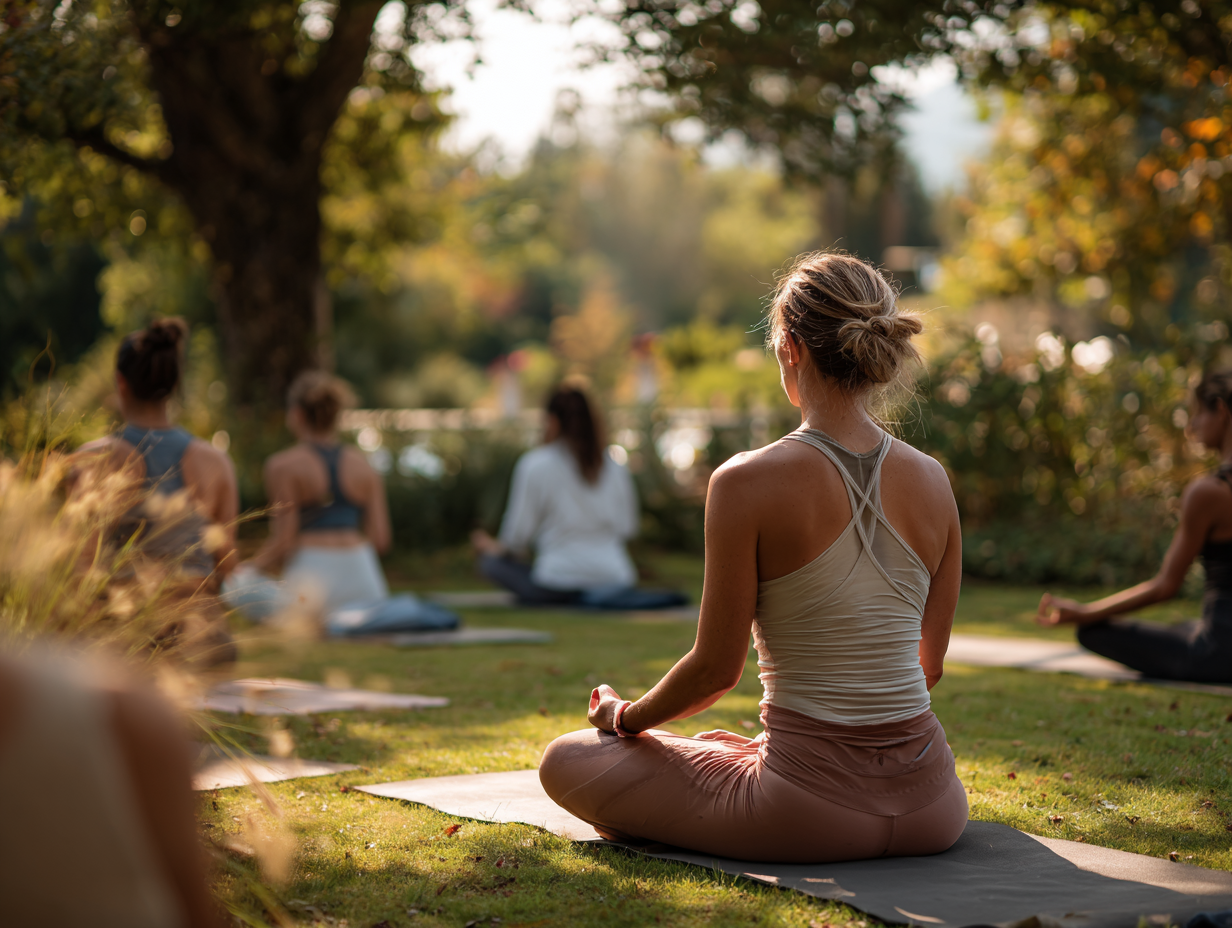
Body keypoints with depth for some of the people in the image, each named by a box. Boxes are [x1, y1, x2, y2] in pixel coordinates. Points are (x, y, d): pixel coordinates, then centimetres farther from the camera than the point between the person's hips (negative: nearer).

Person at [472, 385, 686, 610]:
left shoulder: (534, 464, -7)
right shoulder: (616, 466, 5)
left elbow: (519, 532, -3)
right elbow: (627, 529, 11)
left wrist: (497, 548, 20)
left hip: (559, 581, -6)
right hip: (615, 573, 7)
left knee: (490, 561, 11)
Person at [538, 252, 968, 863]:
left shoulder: (747, 483, -16)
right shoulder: (931, 481, -1)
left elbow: (716, 669, -10)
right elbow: (930, 664, 9)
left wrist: (627, 717, 10)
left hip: (815, 808, -6)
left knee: (566, 762, 12)